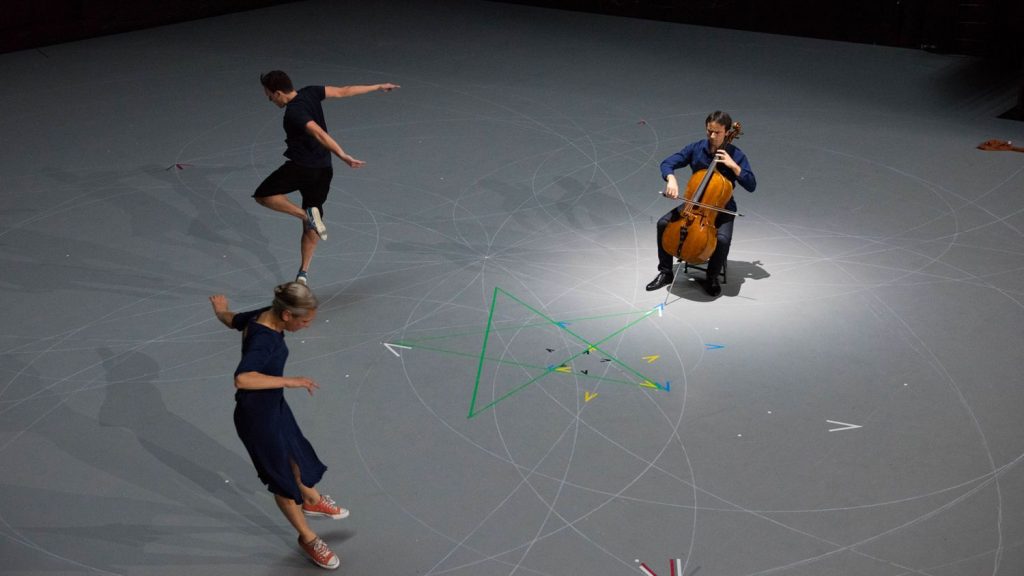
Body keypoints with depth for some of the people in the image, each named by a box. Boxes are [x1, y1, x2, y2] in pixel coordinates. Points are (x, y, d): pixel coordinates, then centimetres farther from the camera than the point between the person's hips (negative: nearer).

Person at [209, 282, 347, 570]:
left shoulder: (263, 315, -10)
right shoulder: (265, 340, -36)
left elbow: (232, 319, 11)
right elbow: (242, 379, -51)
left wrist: (220, 310, 34)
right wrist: (289, 381, -46)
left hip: (274, 406, 9)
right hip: (257, 417, -9)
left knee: (296, 452, 31)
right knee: (284, 480, 12)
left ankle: (312, 500, 59)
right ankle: (307, 538, 35)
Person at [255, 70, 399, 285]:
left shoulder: (293, 113, -22)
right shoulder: (310, 92, 0)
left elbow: (319, 134, -34)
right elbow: (343, 91, 6)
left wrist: (343, 156, -43)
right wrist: (378, 87, 14)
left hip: (301, 168, -8)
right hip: (323, 170, 8)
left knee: (262, 195, 4)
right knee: (311, 226, 15)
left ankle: (306, 214, -13)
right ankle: (303, 273, 21)